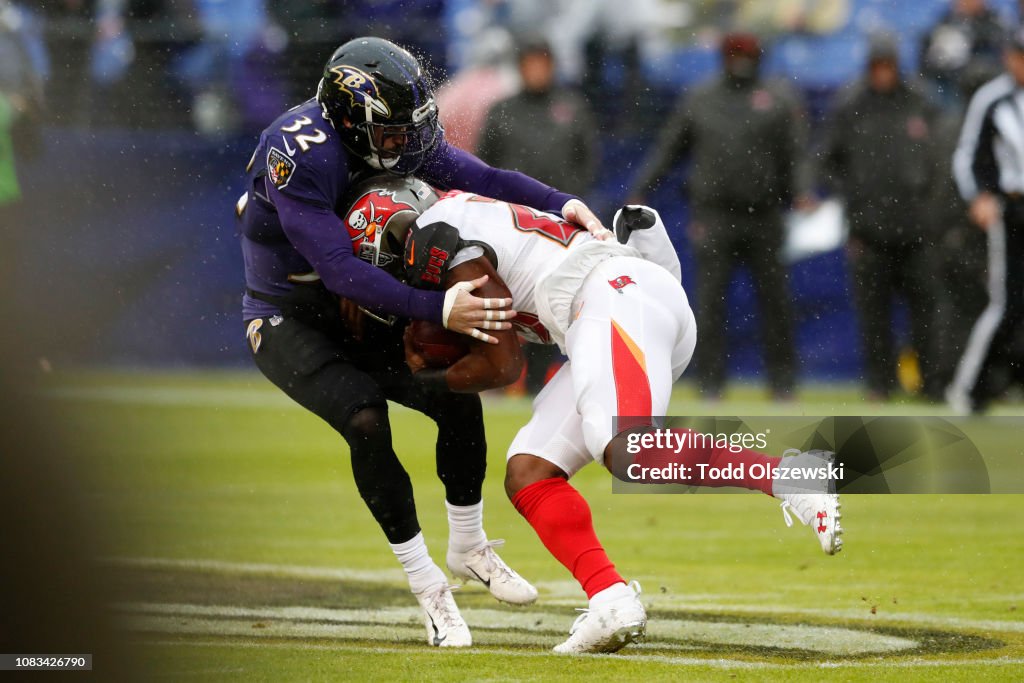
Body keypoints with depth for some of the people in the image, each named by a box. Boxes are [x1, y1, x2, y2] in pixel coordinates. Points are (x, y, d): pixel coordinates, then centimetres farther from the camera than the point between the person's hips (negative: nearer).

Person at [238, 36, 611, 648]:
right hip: (286, 322, -7)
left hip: (352, 315, 7)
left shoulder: (401, 140, -10)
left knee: (459, 400, -4)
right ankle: (428, 586, -10)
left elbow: (483, 179, -5)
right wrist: (439, 310, -45)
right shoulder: (299, 155, -33)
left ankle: (468, 548, 20)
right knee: (367, 424, -25)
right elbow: (340, 270, -38)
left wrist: (563, 203, -23)